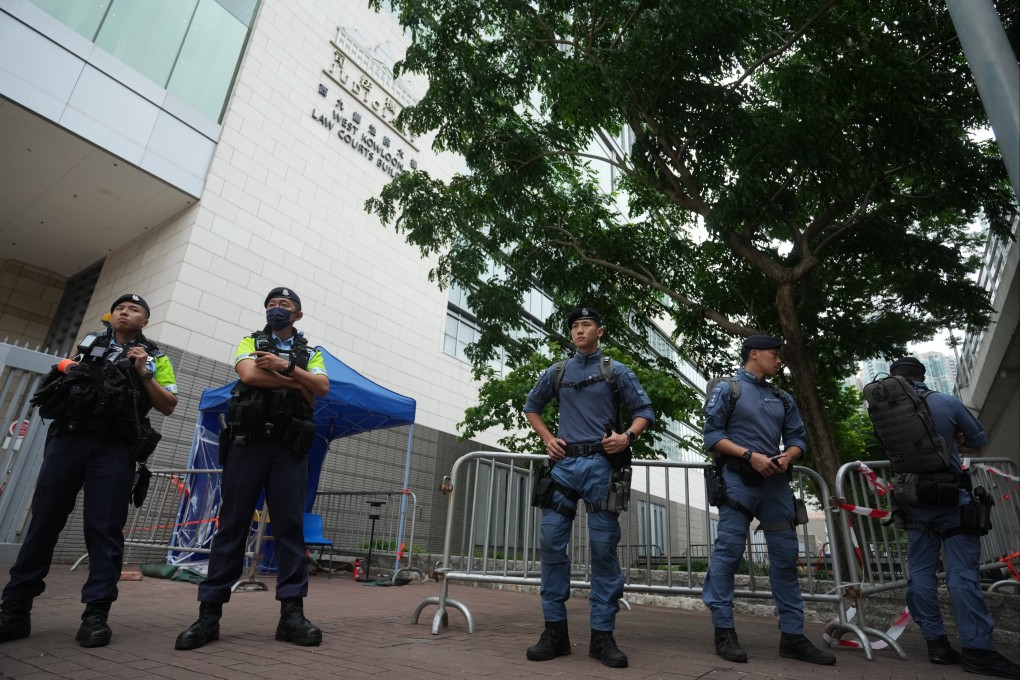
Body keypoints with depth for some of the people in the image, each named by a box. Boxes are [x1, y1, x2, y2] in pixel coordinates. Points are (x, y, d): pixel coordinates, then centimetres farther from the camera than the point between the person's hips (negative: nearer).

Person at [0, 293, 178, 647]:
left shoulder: (154, 358, 12)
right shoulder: (88, 343, 21)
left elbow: (168, 406, 6)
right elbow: (62, 375, 32)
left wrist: (143, 374, -5)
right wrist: (66, 372, 11)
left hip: (115, 449, -3)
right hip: (67, 439, 3)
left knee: (104, 529, -4)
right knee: (43, 521, 4)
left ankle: (96, 614, 0)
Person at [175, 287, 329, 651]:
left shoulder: (311, 353, 17)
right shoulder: (250, 342, 14)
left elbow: (322, 387, -2)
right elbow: (249, 374, -8)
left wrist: (286, 367, -13)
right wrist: (296, 384, -6)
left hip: (290, 448, 1)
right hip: (247, 442, 0)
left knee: (290, 526, -2)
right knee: (233, 524, 1)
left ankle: (292, 613, 1)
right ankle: (209, 613, 7)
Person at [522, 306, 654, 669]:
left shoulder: (616, 371, 8)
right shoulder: (556, 373, 14)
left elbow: (645, 410, 8)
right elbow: (531, 406, 24)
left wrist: (628, 436, -11)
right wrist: (547, 438, 9)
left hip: (600, 465, -2)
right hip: (564, 463, 2)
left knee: (603, 548, 0)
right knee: (552, 543, -2)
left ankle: (603, 635, 10)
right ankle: (555, 630, 9)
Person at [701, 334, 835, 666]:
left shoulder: (782, 398, 19)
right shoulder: (727, 389, 2)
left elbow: (797, 438, 14)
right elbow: (712, 435, -6)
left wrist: (788, 456, -8)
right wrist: (751, 455, -15)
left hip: (776, 483, 6)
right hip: (738, 480, -6)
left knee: (786, 558, 7)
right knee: (728, 553, -7)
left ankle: (792, 635, 17)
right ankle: (724, 632, 2)